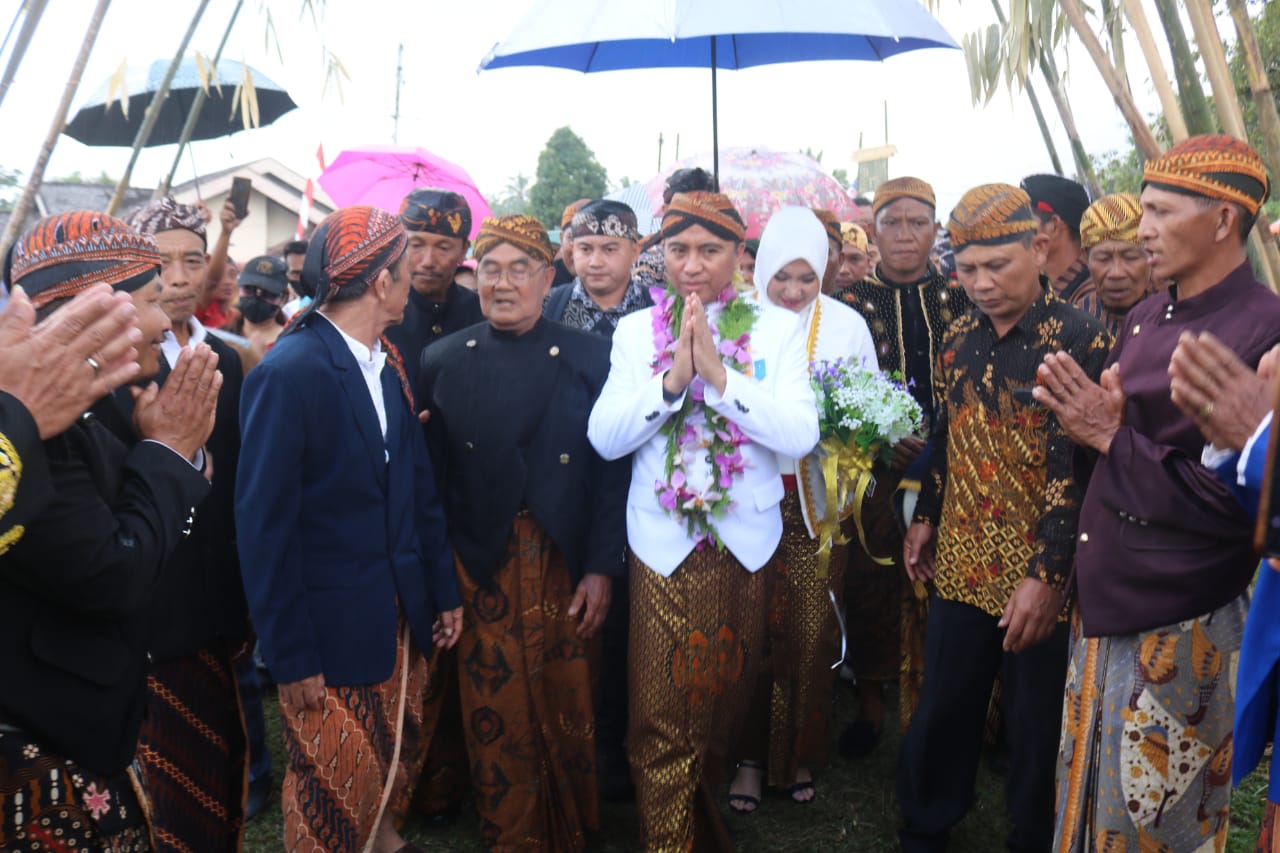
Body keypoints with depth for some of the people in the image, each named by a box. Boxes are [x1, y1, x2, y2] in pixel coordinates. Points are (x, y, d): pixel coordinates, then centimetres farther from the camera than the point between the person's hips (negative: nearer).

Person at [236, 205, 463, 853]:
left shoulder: (389, 369, 4)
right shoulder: (286, 373, -18)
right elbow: (262, 526, -17)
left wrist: (444, 593, 10)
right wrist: (290, 657, -15)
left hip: (404, 620, 7)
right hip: (330, 632, -6)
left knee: (403, 762, 21)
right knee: (335, 800, 10)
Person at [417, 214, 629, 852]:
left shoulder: (589, 357, 0)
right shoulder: (443, 361, 3)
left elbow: (611, 468, -3)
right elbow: (433, 475, 1)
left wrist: (601, 567, -8)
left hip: (566, 567, 0)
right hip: (479, 569, 1)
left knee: (567, 711, 12)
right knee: (495, 719, 10)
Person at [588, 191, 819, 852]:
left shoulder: (777, 328, -1)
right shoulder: (636, 331, 2)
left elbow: (801, 434, -13)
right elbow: (604, 437, -8)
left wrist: (718, 375, -22)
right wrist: (672, 377, -20)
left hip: (746, 541, 1)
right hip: (662, 541, -1)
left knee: (726, 694, 19)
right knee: (660, 714, 0)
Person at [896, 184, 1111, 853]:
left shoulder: (1079, 340, -14)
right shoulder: (960, 339, 5)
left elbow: (1080, 468, -18)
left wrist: (1048, 576, -20)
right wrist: (926, 518, 14)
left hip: (1039, 576, -5)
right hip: (961, 564, 5)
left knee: (1037, 725, 10)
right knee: (942, 708, 16)